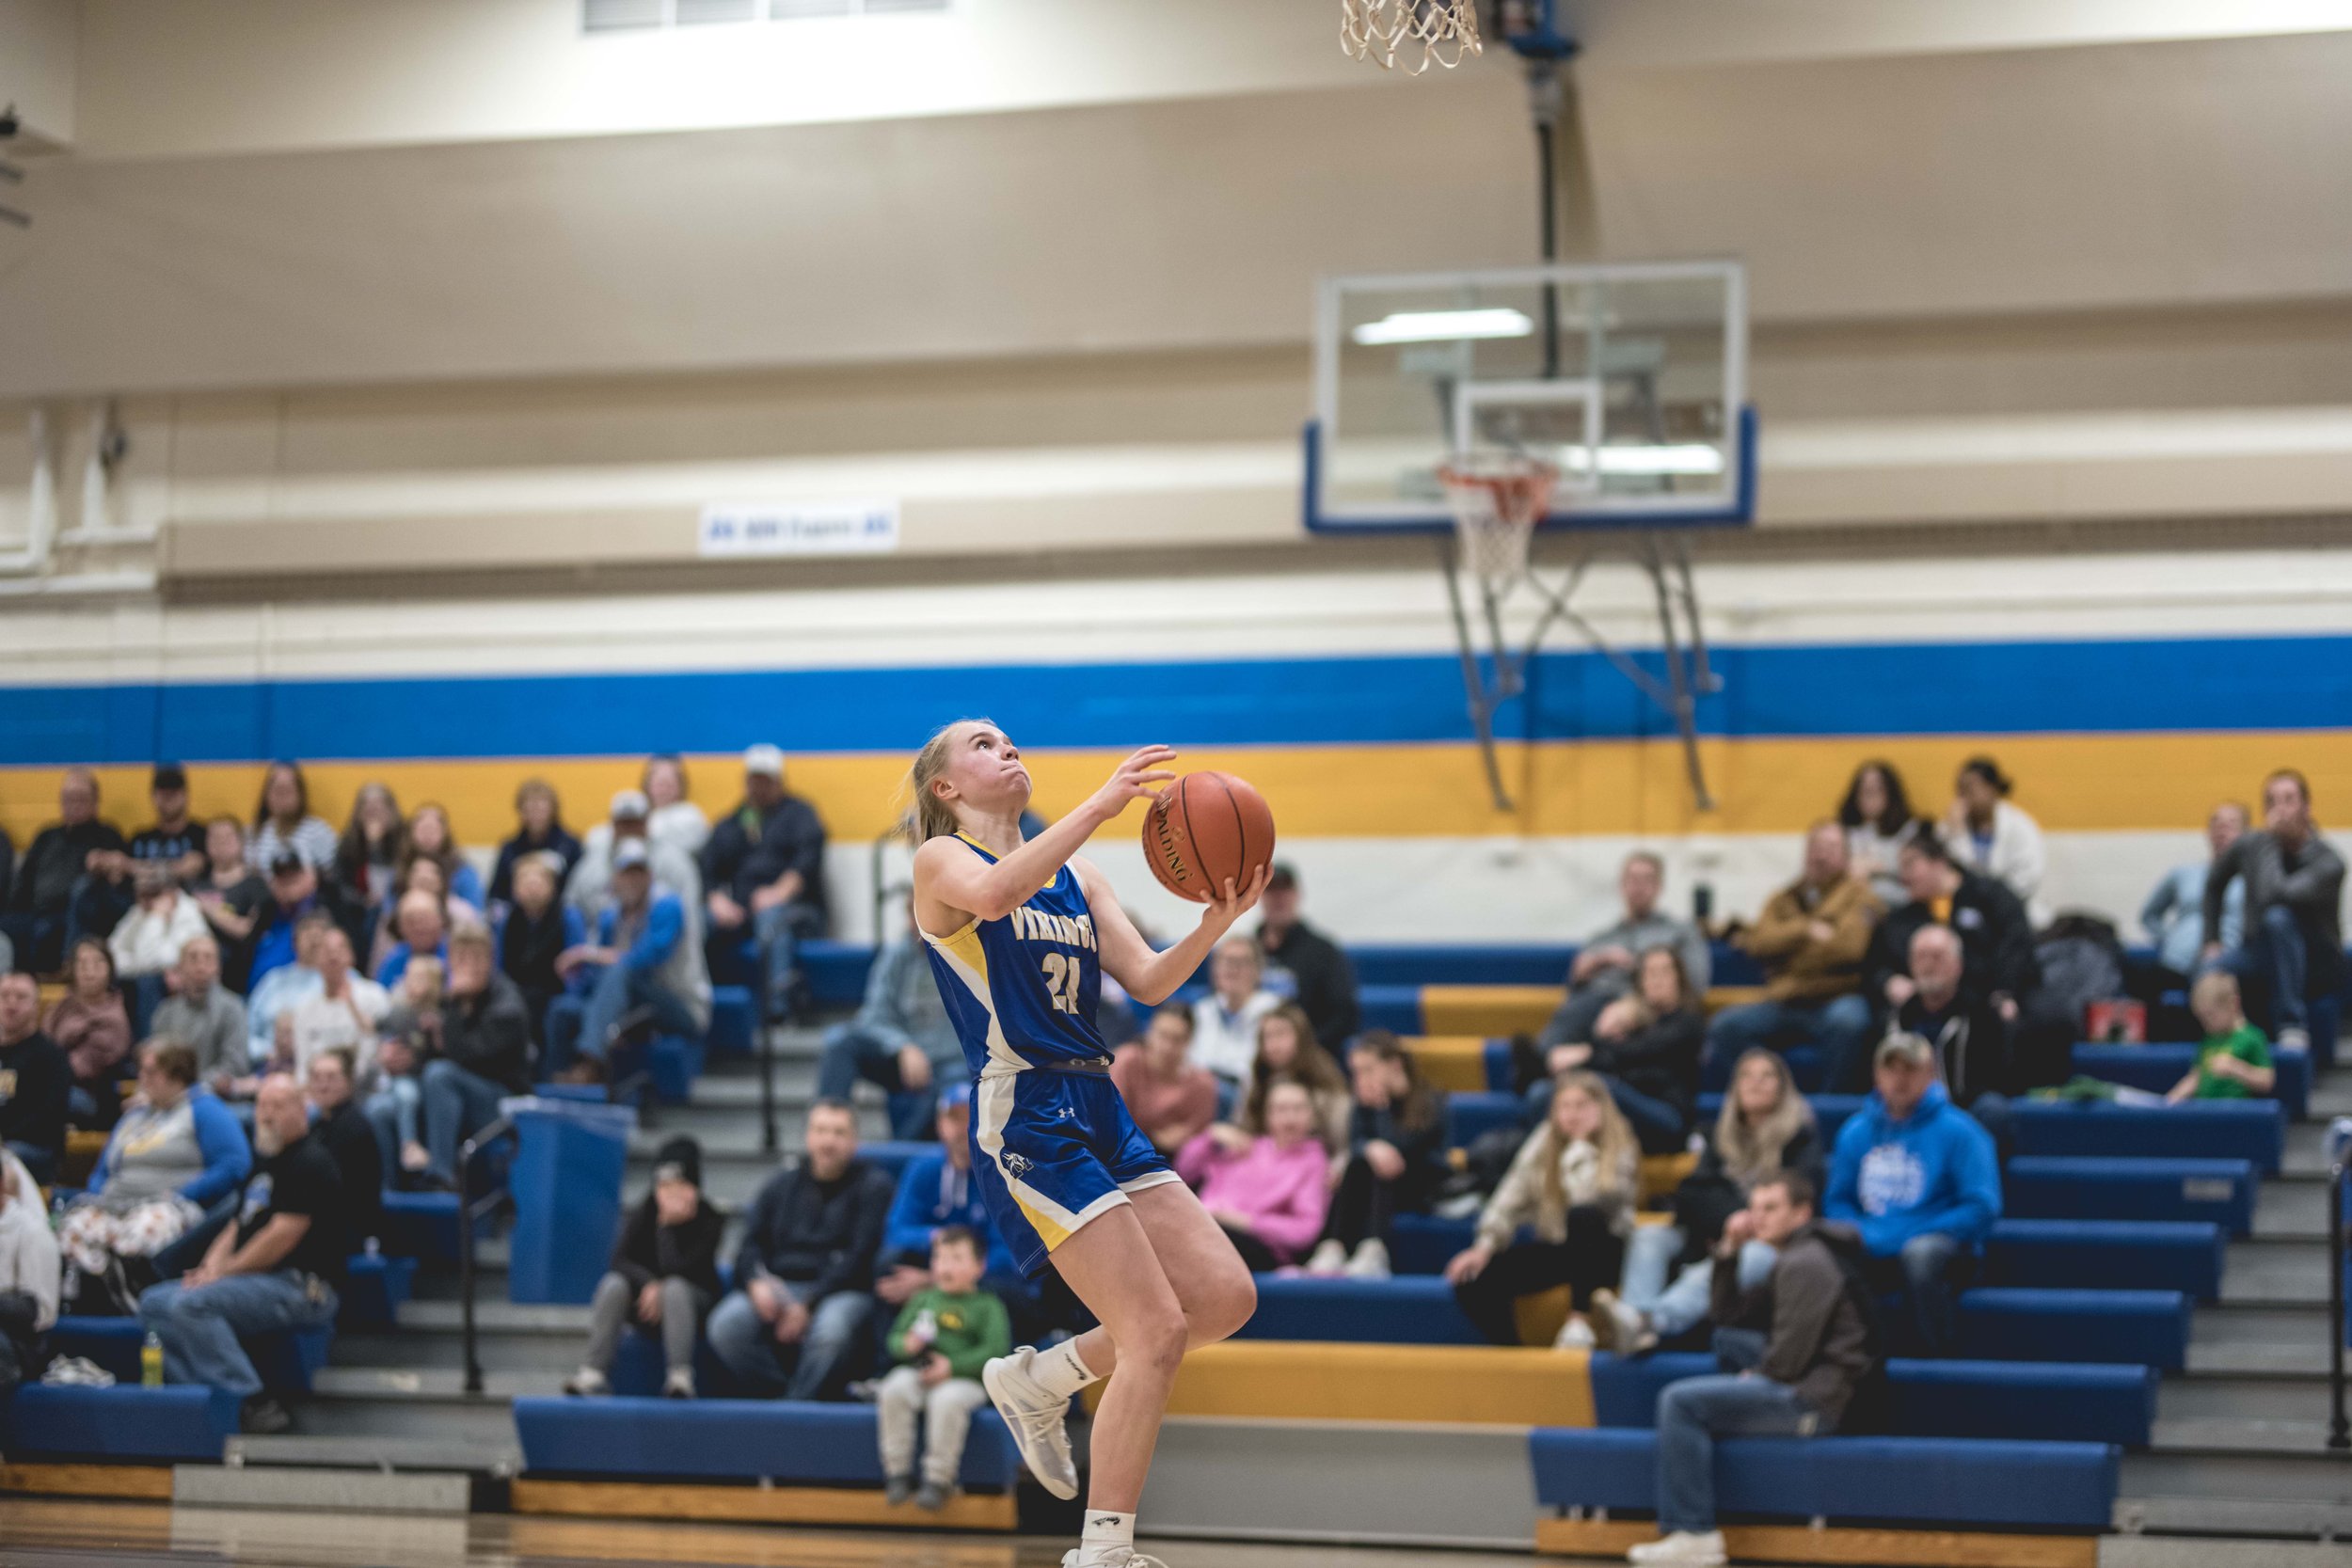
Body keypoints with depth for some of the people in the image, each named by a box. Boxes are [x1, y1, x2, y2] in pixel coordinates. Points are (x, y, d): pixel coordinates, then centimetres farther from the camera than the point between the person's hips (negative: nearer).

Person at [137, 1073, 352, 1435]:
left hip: (302, 1288, -10)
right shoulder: (265, 1163, 21)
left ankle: (256, 1404, -27)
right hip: (262, 1283, 10)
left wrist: (224, 1271, -11)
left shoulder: (310, 1163, -9)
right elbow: (238, 1227, 23)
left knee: (192, 1304, -29)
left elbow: (283, 1236, -17)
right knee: (154, 1303, 2)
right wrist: (211, 1266, 2)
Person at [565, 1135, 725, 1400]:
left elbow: (675, 1269, -24)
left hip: (693, 1304, -3)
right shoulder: (646, 1211, -4)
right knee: (614, 1284, -27)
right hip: (647, 1305, 3)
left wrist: (667, 1225, -21)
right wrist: (648, 1285, -31)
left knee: (674, 1286, -37)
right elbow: (620, 1259, -15)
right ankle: (594, 1373, -33)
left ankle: (680, 1378, -44)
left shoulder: (711, 1219, -14)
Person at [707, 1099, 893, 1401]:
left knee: (831, 1330, -39)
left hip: (841, 1292, -4)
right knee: (726, 1325, -28)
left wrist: (809, 1304, -15)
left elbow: (861, 1257, -4)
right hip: (777, 1287, 4)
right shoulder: (779, 1186, 22)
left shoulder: (872, 1186, 8)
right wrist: (757, 1281, -12)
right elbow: (750, 1245, 14)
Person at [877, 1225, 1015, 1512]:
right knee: (893, 1390, -29)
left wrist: (952, 1366, -15)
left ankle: (939, 1479, -28)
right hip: (918, 1374, 4)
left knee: (947, 1400, -38)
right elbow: (895, 1338, 18)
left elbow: (996, 1350, -6)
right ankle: (897, 1472, -20)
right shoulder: (923, 1300, 19)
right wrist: (907, 1345, -8)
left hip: (965, 1379, -4)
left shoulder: (987, 1306, 7)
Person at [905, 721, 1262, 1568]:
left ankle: (1038, 1381, 18)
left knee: (1225, 1296, -2)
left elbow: (1149, 982, 8)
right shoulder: (940, 862, 0)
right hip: (1026, 1117, -7)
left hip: (1102, 1114, 7)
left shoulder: (1078, 876, 19)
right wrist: (1099, 806, -30)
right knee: (1158, 1331, -14)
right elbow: (993, 892, -25)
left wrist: (1214, 925, -10)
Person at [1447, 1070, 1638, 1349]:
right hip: (1553, 1249, 4)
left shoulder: (1619, 1149, -12)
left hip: (1601, 1250, -4)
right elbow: (1512, 1198, -1)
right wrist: (1485, 1246, -13)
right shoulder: (1543, 1142, 1)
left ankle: (1580, 1322, -31)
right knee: (1474, 1281, -19)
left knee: (1583, 1216, -40)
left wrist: (1580, 1144, -23)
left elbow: (1587, 1198, -29)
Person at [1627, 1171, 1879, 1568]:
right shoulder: (1794, 1259, 20)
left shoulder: (1804, 1264, -14)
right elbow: (1730, 1314, 23)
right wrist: (1729, 1253, 12)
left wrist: (1755, 1377, -2)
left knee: (1679, 1401, -16)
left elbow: (1790, 1358, -21)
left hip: (1815, 1399, -11)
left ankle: (1693, 1534, -17)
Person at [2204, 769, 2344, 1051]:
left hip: (2316, 966, -4)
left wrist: (2272, 840, -23)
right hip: (2263, 960, 4)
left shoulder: (2328, 861, -19)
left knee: (2278, 918, -36)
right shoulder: (2249, 846, -1)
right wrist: (2211, 941, 12)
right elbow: (2214, 885, 19)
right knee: (2209, 970, -29)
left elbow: (2273, 894, -35)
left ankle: (2293, 1026, -32)